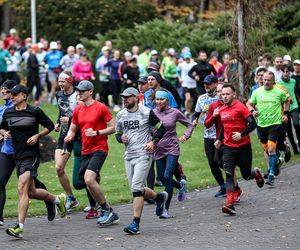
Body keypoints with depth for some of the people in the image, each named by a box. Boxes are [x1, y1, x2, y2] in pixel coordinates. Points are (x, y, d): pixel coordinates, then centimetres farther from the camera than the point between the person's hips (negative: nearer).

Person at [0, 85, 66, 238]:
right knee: (31, 192, 13)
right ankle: (58, 199, 39)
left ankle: (19, 227, -21)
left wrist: (38, 135, -10)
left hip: (31, 155, -7)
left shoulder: (35, 112, -5)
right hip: (18, 156, 7)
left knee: (22, 188, -18)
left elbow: (50, 126, 4)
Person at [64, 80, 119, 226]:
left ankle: (107, 210, -10)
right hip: (85, 151, 7)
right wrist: (69, 137, -2)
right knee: (91, 183, 8)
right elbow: (72, 129, 20)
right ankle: (108, 212, 20)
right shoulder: (78, 110, 12)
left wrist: (96, 133, -16)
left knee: (89, 180, -23)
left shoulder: (100, 108, -7)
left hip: (99, 149, -7)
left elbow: (113, 127, -5)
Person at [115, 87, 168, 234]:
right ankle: (159, 197, 39)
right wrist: (121, 138, -4)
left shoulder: (146, 113, -5)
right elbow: (118, 134, 19)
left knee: (136, 188, -15)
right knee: (136, 189, 10)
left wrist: (153, 142, -10)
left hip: (143, 155, -6)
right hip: (129, 156, 6)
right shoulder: (121, 115, 9)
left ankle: (135, 224, -14)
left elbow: (161, 128, 3)